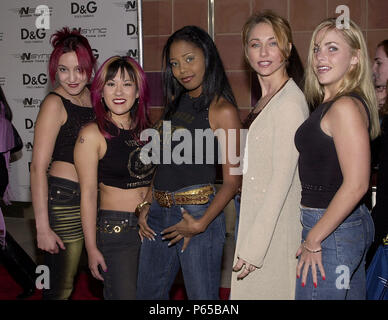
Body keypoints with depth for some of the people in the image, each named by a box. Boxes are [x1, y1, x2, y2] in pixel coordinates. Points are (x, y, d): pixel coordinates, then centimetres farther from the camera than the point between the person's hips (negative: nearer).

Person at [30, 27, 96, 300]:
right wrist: (42, 228, -19)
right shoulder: (55, 104, -12)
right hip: (64, 199, -7)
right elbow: (38, 167, -16)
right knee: (60, 288, 2)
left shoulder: (91, 96, 8)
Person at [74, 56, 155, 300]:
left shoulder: (146, 130, 8)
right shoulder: (93, 135, -8)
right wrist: (92, 248, -10)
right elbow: (88, 194, -9)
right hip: (115, 229, -5)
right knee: (123, 295, -3)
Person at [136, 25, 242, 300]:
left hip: (197, 212, -7)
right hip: (159, 213, 7)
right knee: (148, 293, 17)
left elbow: (232, 179, -11)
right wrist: (147, 206, 10)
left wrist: (201, 223, -19)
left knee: (202, 296, 5)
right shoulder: (176, 101, 12)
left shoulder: (222, 110, -9)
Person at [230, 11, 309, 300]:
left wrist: (254, 246, -21)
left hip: (274, 227, -9)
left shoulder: (290, 102, -17)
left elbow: (282, 179, -21)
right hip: (257, 219, 9)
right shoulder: (267, 100, 12)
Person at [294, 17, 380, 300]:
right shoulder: (329, 104, 12)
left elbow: (356, 185, -24)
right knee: (351, 293, 19)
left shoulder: (346, 107, -18)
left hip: (332, 231, -10)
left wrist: (314, 239, -18)